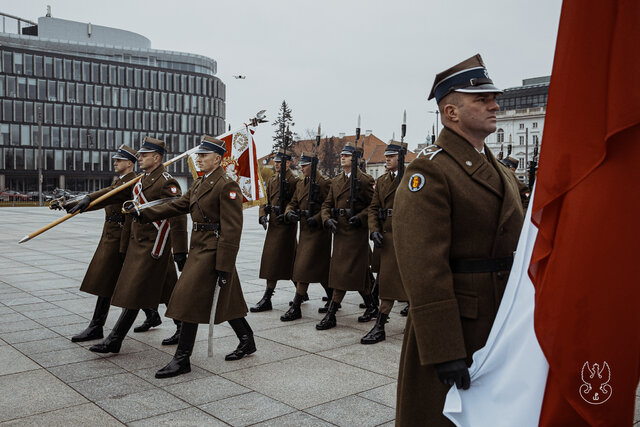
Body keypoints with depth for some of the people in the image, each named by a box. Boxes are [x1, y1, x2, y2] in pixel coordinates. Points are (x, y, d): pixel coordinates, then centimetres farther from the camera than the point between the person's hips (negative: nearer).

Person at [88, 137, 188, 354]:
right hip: (139, 243, 9)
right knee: (167, 290, 16)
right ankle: (183, 329, 29)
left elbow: (178, 217, -20)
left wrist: (180, 252, -22)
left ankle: (114, 340, 2)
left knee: (135, 292, -4)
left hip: (152, 246, -9)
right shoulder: (142, 180, 14)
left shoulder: (166, 182, -15)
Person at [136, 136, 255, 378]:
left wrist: (224, 266, -21)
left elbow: (231, 230, -19)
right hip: (199, 248, 9)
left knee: (191, 300, -6)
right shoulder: (199, 184, 15)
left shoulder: (227, 185, -15)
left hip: (213, 251, -9)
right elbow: (177, 206, 16)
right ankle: (247, 341, 32)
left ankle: (182, 360, 4)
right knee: (224, 300, 16)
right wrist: (143, 214, 6)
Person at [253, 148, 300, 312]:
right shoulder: (272, 179, 15)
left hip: (286, 225, -8)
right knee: (290, 260, 14)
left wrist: (286, 215, -21)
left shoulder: (293, 180, -8)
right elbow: (267, 200, 17)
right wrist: (263, 215, 2)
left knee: (274, 259, -8)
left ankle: (267, 299, -4)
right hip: (273, 224, 8)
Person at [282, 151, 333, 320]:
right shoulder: (300, 184, 15)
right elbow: (293, 202, 16)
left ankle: (296, 308, -4)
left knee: (305, 267, -9)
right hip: (305, 230, 8)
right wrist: (289, 213, -5)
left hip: (318, 230, -8)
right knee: (321, 268, 15)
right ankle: (333, 300, 31)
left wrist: (316, 219, -23)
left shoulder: (324, 183, -10)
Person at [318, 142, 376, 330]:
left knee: (345, 272, -7)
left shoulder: (364, 180, -5)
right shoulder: (336, 181, 15)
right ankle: (371, 307, 28)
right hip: (339, 230, 7)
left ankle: (331, 315, -4)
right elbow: (327, 204, 15)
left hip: (356, 230, -7)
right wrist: (327, 219, -2)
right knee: (357, 272, 13)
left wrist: (360, 217, -17)